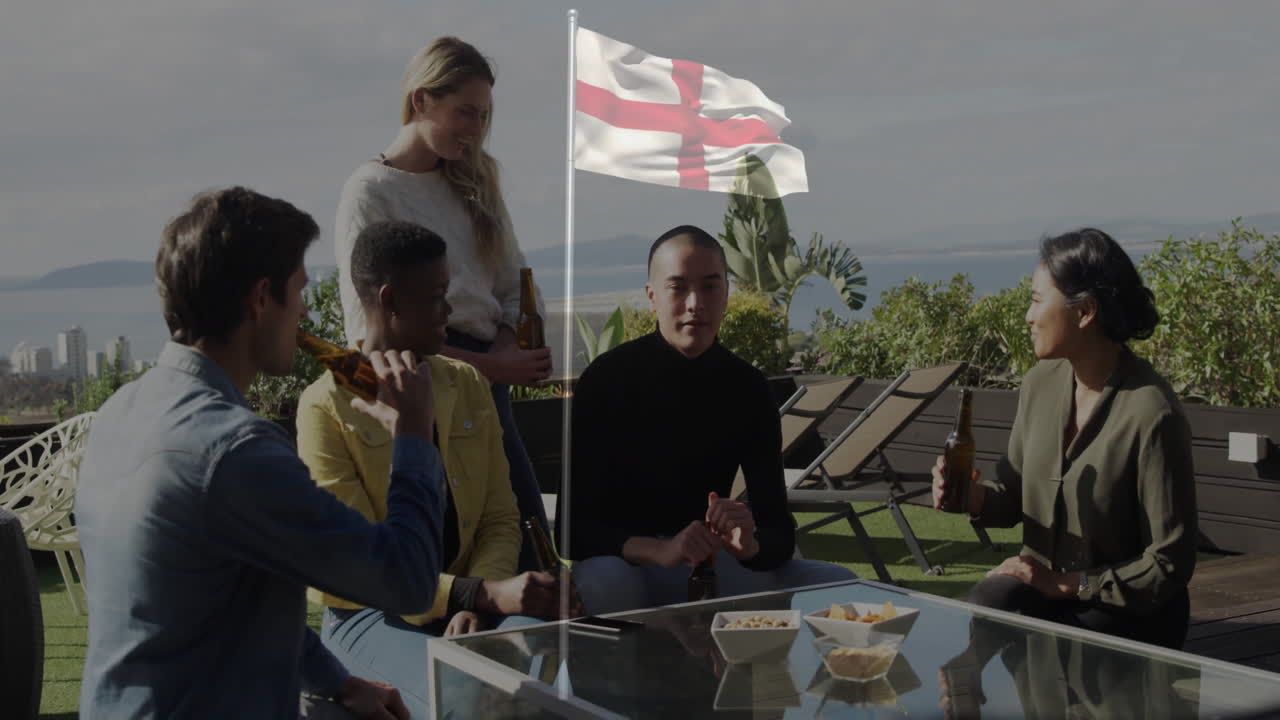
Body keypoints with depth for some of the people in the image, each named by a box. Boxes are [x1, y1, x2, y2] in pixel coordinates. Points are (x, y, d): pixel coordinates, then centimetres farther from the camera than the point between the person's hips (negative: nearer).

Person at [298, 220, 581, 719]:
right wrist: (485, 594, -25)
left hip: (466, 603, 5)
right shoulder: (326, 407, -9)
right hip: (371, 615, -5)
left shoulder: (467, 385, 9)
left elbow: (500, 519, 7)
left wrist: (477, 604, -14)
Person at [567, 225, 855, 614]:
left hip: (711, 561, 5)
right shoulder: (607, 379, -15)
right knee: (605, 586, -40)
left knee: (837, 583, -11)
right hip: (621, 562, -4)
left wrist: (748, 544, -32)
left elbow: (779, 530, -6)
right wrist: (657, 550, -38)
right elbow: (574, 524, -19)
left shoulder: (748, 387, -3)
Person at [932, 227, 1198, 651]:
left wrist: (1066, 583, -18)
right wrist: (977, 497, -9)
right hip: (1042, 589, 5)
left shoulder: (1151, 414, -20)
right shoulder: (1041, 382, 1)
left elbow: (1170, 564, -16)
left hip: (1128, 613, -5)